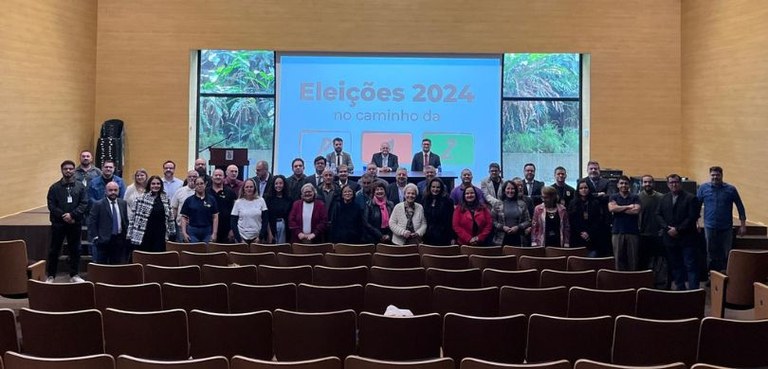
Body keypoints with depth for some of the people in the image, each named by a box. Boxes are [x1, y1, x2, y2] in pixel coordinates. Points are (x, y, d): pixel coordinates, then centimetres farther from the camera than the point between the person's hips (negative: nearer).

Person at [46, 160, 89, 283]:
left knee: (75, 250, 8)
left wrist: (72, 215, -16)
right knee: (54, 250, 5)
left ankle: (74, 275, 19)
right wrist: (63, 216, -14)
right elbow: (51, 206, -4)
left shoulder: (80, 186, 2)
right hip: (58, 223, -1)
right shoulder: (54, 187, 1)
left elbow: (84, 204, -4)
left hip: (75, 223, 1)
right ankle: (50, 275, 14)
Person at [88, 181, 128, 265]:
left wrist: (126, 234, 8)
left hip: (119, 240, 4)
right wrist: (95, 237, -10)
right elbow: (91, 222, -5)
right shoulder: (98, 204, -4)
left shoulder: (123, 203, 9)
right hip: (103, 240, -3)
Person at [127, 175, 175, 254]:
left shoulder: (166, 199, 8)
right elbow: (134, 217, -4)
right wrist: (130, 234, -6)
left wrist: (172, 232, 12)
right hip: (144, 235, -3)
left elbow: (170, 217, 14)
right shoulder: (141, 198, -5)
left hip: (160, 236, 3)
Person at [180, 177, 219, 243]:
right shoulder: (189, 200, 5)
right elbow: (184, 217, 5)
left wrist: (214, 233, -3)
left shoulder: (211, 199, 4)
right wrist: (184, 233, -5)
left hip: (207, 232, 0)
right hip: (193, 232, 0)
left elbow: (215, 217, 4)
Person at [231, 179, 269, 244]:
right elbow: (233, 222, 1)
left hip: (256, 238, 0)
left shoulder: (261, 201, 2)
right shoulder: (238, 202, 1)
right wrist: (239, 239, -7)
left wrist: (260, 237, -5)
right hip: (242, 237, 0)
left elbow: (265, 220, 2)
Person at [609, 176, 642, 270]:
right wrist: (628, 207, -6)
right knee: (619, 258, 0)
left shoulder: (635, 198, 9)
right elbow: (611, 208, -9)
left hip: (633, 232, 0)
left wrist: (619, 209, -4)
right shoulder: (613, 197, 11)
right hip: (618, 232, 0)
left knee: (633, 259, -1)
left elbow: (636, 210, -8)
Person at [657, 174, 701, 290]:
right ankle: (680, 287, 20)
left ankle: (693, 289, -2)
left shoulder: (690, 198, -4)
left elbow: (692, 217, -10)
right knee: (675, 265, 11)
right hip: (670, 237, 5)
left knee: (691, 266, -4)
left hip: (687, 238, -5)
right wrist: (667, 228, -9)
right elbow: (658, 215, 7)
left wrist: (678, 229, -14)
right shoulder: (663, 199, 11)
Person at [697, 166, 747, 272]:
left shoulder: (731, 189, 0)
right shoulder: (703, 188, 1)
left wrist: (743, 224, 2)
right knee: (711, 254, 7)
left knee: (726, 255, 3)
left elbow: (740, 207, 5)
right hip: (710, 227, 0)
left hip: (726, 228, 0)